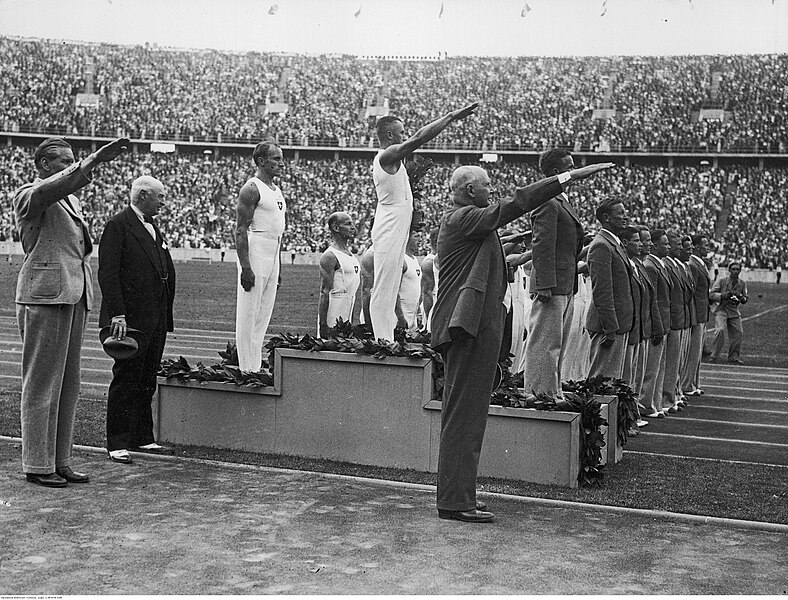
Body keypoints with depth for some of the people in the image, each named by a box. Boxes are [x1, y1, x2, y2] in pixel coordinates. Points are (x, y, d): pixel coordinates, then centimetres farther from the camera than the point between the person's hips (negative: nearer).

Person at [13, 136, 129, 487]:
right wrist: (93, 161, -34)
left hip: (75, 296, 9)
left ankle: (60, 461, 15)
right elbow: (49, 190, -29)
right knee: (42, 382, -5)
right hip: (44, 295, -8)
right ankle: (37, 466, 0)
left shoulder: (71, 200, 22)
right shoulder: (28, 197, -4)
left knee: (68, 383, 9)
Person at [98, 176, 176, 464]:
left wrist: (166, 316, 14)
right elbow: (108, 273, -15)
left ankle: (142, 438, 21)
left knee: (147, 381, 13)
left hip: (156, 319, 8)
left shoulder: (153, 228, 18)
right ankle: (117, 444, 2)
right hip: (130, 318, -8)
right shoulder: (118, 225, -8)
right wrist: (117, 315, -21)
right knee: (125, 381, -3)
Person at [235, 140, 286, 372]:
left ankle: (256, 366, 15)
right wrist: (245, 267, -22)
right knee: (248, 316, -5)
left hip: (272, 259, 9)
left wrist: (277, 266, 20)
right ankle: (247, 369, -2)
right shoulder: (251, 189, -10)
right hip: (255, 257, -9)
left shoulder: (276, 190, 17)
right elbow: (240, 230, -15)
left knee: (263, 316, 10)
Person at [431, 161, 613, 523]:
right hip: (471, 329, -11)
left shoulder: (457, 220, 20)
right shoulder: (463, 218, -12)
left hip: (467, 329, 11)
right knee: (464, 415, -8)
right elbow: (510, 208, -22)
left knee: (461, 416, 13)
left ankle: (455, 498, 19)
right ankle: (456, 503, -5)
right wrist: (567, 178, -23)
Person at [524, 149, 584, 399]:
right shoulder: (548, 203, -12)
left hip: (566, 288, 10)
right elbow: (542, 246, -19)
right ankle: (539, 395, -4)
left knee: (558, 346, 14)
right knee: (545, 343, -7)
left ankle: (552, 393, 21)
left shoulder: (563, 201, 19)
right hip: (552, 285, -10)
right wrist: (545, 285, -24)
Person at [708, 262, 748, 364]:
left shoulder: (742, 284, 6)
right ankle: (715, 357, -12)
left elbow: (745, 298, 14)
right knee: (720, 330, -23)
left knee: (737, 333, 3)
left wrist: (741, 298, -11)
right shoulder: (721, 281, -8)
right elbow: (711, 294, -10)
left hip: (734, 310, 5)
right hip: (720, 309, -5)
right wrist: (724, 295, -24)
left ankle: (734, 357, 22)